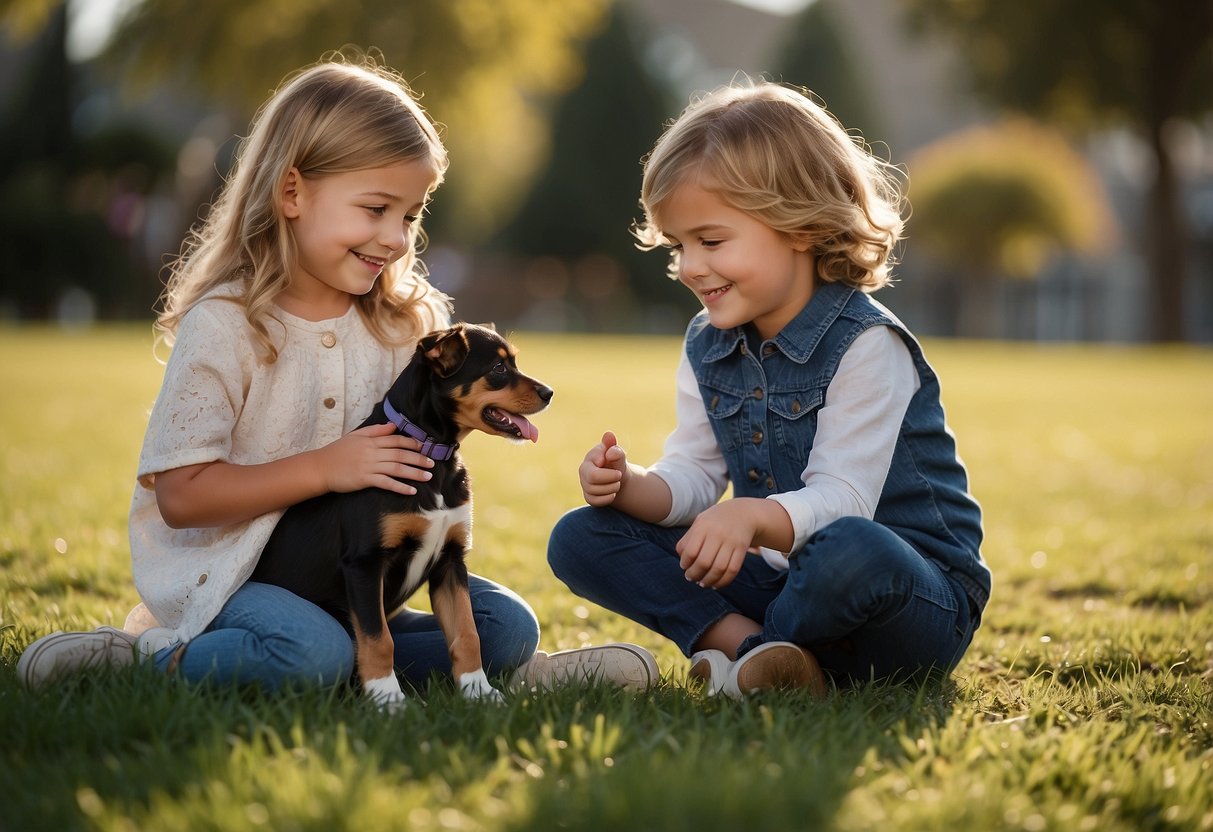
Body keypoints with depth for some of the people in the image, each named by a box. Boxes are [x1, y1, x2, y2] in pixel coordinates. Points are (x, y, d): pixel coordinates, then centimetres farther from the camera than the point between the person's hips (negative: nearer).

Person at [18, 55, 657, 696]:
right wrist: (327, 468, -23)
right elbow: (181, 495, -18)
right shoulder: (225, 325, -14)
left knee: (506, 625, -9)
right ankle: (154, 654, -13)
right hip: (230, 570, -5)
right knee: (313, 653, -34)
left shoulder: (402, 324, 5)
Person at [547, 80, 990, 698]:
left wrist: (750, 515, -44)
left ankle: (731, 650, -13)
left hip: (919, 594, -6)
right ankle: (753, 646, -21)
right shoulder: (707, 347, 6)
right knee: (580, 539, -4)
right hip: (777, 576, 7)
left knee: (852, 552, -44)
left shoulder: (865, 345, -17)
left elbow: (840, 503, -25)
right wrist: (630, 485, -18)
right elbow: (692, 479, 5)